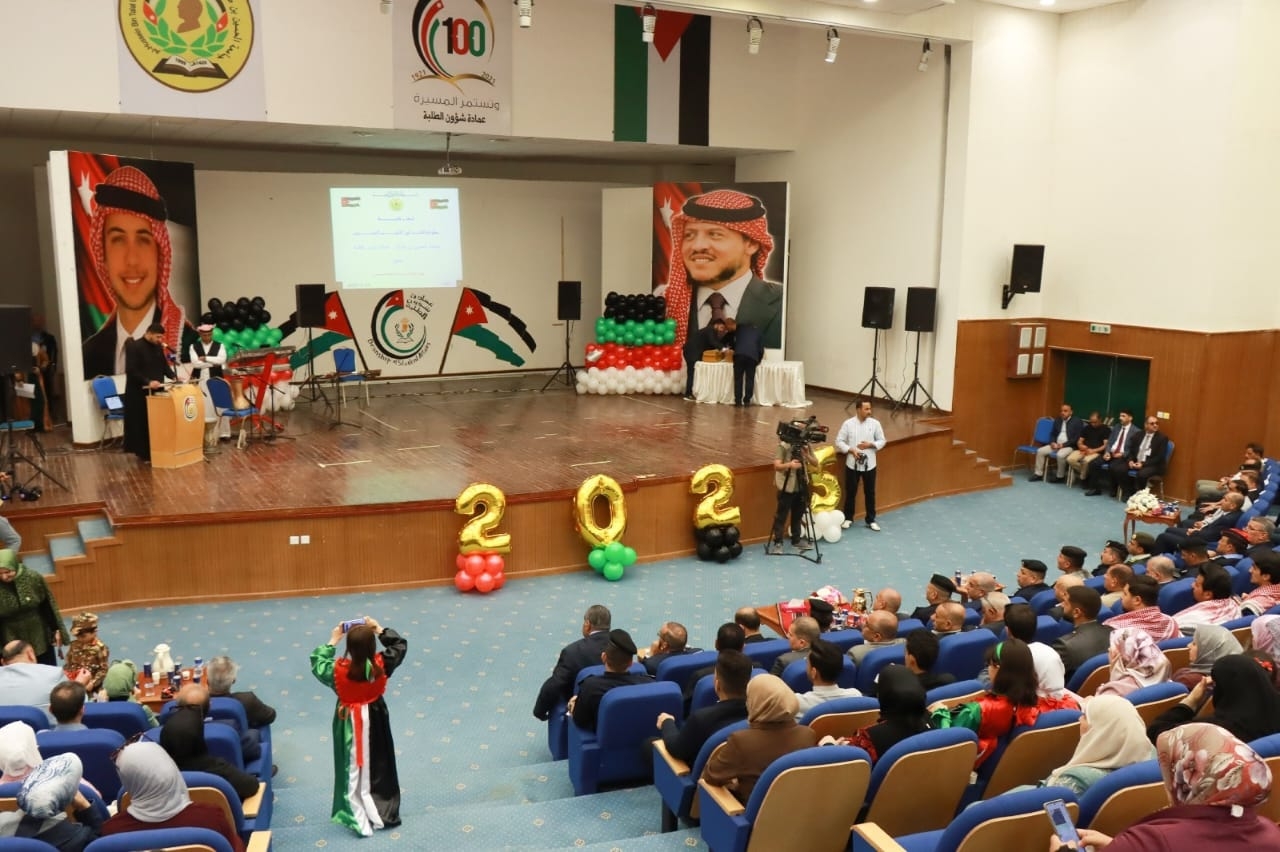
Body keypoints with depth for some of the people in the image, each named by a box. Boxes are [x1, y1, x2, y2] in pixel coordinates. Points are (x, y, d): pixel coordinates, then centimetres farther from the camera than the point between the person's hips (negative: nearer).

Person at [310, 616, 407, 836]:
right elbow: (400, 645, -4)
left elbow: (316, 663, -4)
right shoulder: (381, 664, -22)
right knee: (378, 764, 18)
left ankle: (358, 817, 17)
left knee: (353, 769, 12)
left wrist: (332, 641, -1)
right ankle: (383, 812, 29)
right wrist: (380, 630, -2)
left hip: (350, 722, -2)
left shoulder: (338, 669, -25)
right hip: (375, 718, 2)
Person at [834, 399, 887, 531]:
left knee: (870, 493, 9)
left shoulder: (875, 423, -2)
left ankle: (870, 520, 21)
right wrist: (851, 450, -17)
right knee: (850, 492, 9)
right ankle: (848, 518, 24)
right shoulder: (848, 424, -6)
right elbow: (839, 441, -3)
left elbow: (882, 441, 4)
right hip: (852, 464, -1)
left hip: (869, 464, 1)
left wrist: (870, 444, -14)